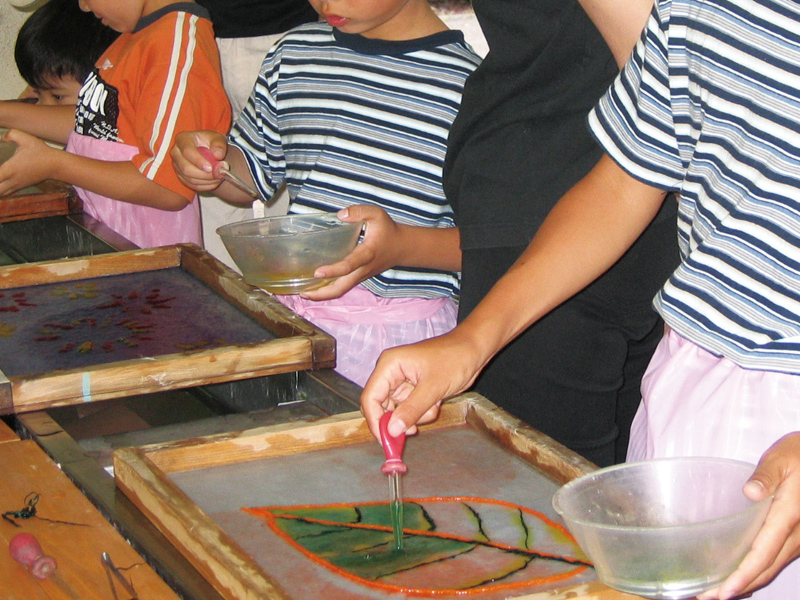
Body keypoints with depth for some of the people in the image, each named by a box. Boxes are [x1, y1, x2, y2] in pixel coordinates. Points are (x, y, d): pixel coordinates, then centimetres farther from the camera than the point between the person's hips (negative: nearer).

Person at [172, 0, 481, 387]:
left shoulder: (472, 86, -9)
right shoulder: (295, 53, 10)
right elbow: (256, 175, 23)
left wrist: (402, 244, -25)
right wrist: (217, 160, 0)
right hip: (285, 314, 5)